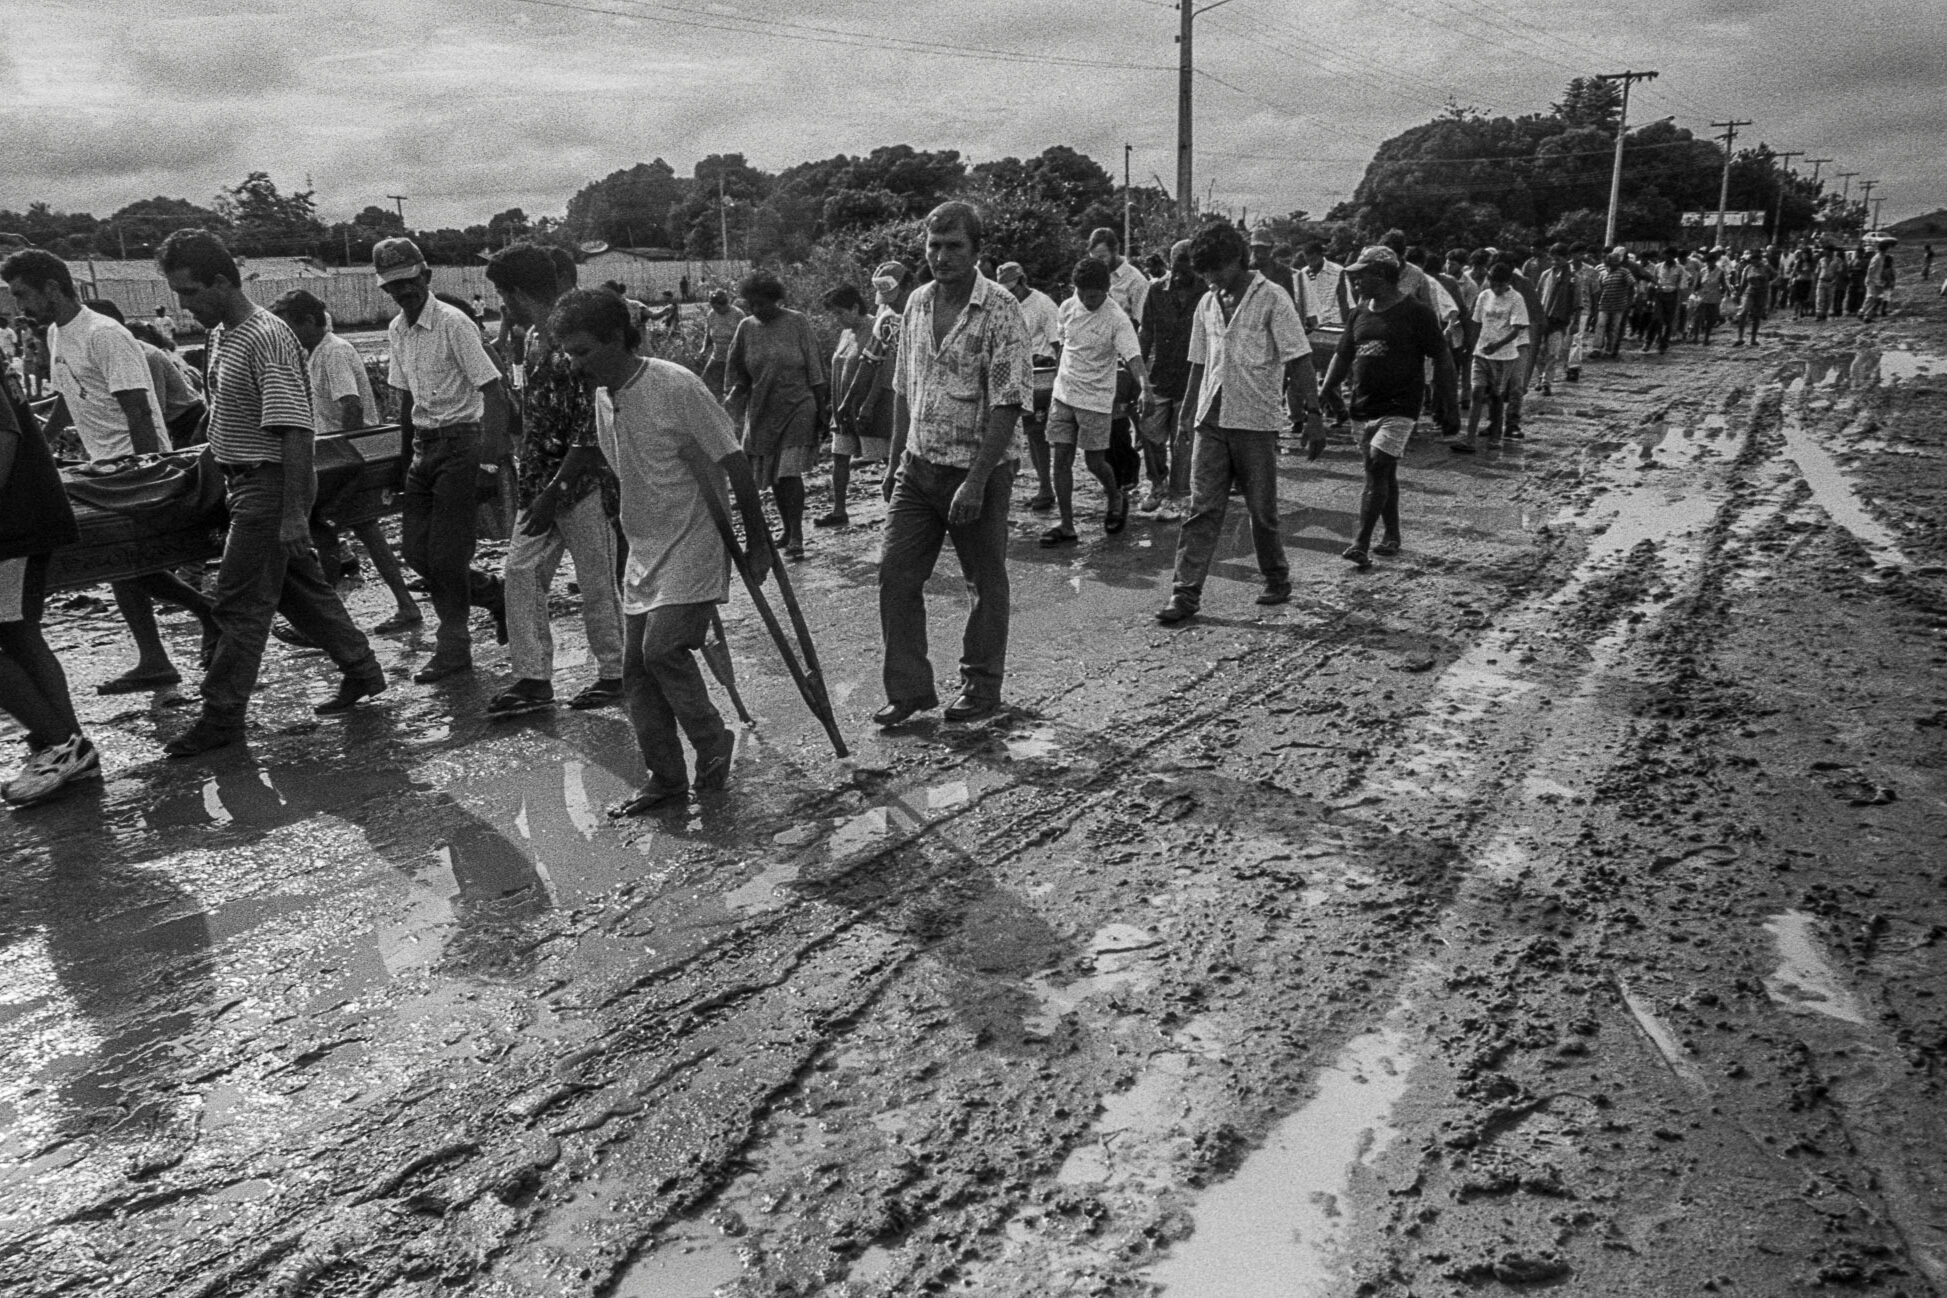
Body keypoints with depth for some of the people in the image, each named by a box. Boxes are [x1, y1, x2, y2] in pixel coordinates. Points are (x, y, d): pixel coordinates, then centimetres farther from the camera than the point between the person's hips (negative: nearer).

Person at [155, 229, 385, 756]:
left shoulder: (266, 338, -19)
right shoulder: (221, 334, 11)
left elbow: (294, 430, -24)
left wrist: (294, 511, -25)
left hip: (270, 483, -10)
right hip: (247, 480, 10)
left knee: (242, 603, -3)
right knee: (302, 587, 16)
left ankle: (222, 716, 6)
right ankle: (362, 672, 27)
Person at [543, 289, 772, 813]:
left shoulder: (677, 386, -17)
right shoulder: (602, 398, 6)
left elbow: (734, 463, -14)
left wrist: (757, 542, -11)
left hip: (693, 547, -8)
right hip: (644, 552, 8)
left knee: (662, 650, -19)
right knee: (635, 667, 5)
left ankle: (714, 744, 5)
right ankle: (667, 779, 16)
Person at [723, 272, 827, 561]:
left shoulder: (797, 322, -4)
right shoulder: (746, 327, 5)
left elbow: (814, 366, -2)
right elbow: (736, 369, 13)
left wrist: (820, 408, -3)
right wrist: (732, 394, 1)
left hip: (797, 407, -4)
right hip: (762, 411, 4)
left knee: (790, 471, -14)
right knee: (772, 475, 9)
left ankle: (796, 537, -12)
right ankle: (788, 529, 25)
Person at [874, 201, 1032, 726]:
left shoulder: (1000, 310, -13)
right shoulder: (917, 303, 7)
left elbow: (1009, 403, -17)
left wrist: (976, 481, -22)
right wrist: (897, 456, 13)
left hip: (979, 468, -6)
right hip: (919, 466, 6)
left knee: (987, 582, 9)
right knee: (895, 575, 3)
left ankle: (981, 687, 24)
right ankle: (909, 688, 14)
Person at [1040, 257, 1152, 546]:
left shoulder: (1117, 319, -14)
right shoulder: (1068, 308, 3)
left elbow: (1133, 356, -25)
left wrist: (1145, 387, -42)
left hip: (1096, 400, -5)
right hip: (1063, 395, 5)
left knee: (1094, 461, -1)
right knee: (1061, 459, 1)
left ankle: (1116, 500, 31)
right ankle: (1066, 526, 6)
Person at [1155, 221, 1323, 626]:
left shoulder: (1272, 300, -5)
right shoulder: (1207, 304, 11)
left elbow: (1300, 361, -8)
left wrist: (1313, 415, -15)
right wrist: (1184, 418, 16)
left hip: (1256, 421, -4)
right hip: (1212, 420, 4)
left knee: (1261, 510, 6)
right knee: (1202, 509, -2)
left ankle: (1277, 581, 26)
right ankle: (1185, 593, -3)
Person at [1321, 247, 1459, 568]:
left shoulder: (1415, 312, -6)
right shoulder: (1360, 314, 11)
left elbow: (1442, 361, -4)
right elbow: (1342, 357, 17)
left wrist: (1448, 409, -6)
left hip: (1399, 408, -6)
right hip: (1363, 406, 6)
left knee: (1377, 469, -15)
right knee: (1384, 473, 13)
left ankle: (1361, 544, -18)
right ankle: (1391, 537, 25)